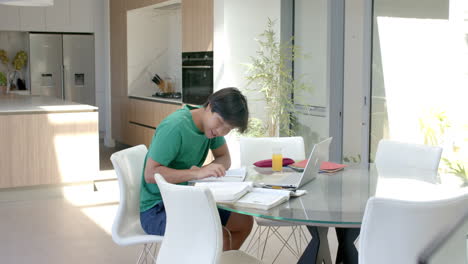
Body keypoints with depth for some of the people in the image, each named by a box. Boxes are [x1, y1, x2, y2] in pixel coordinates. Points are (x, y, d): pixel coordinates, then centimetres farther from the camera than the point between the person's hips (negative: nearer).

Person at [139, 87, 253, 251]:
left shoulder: (211, 123, 0)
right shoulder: (175, 127, -24)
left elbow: (224, 158, 6)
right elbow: (150, 174, -27)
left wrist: (205, 170, -16)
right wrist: (197, 173, -34)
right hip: (157, 210, -9)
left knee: (244, 222, 7)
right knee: (220, 237, -27)